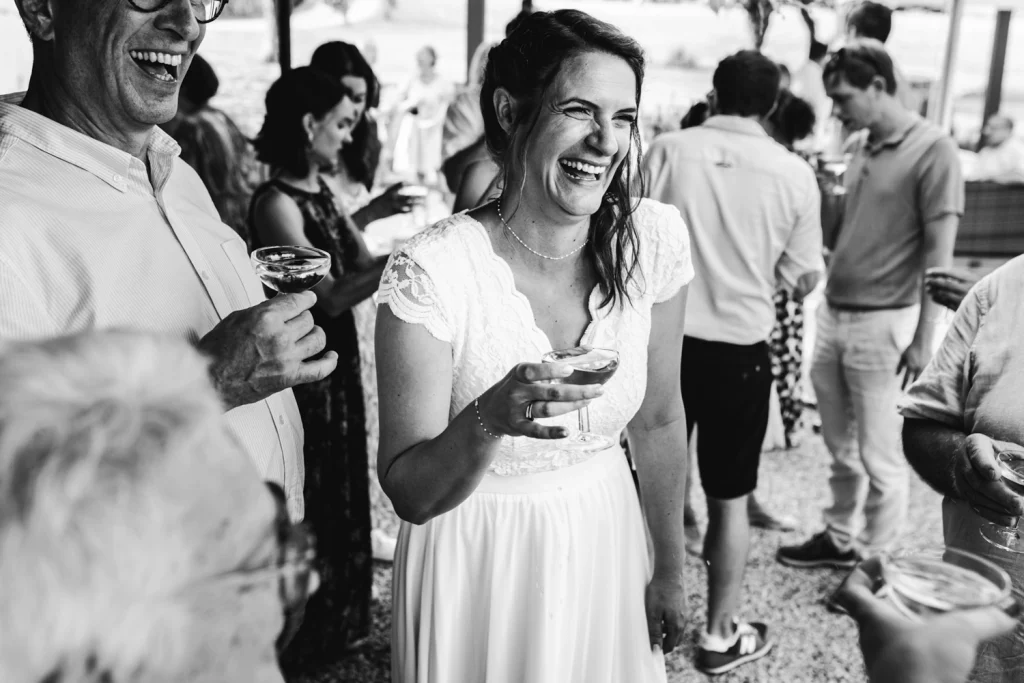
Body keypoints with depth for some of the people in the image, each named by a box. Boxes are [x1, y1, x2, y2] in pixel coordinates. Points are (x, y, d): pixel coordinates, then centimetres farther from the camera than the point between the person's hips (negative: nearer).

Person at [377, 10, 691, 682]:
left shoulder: (654, 241, -13)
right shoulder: (432, 272, -24)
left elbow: (658, 420, 0)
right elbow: (410, 494, -19)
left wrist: (671, 571, 8)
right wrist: (488, 419, -38)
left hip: (608, 546, 4)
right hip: (478, 561, -3)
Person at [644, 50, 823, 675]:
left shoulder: (669, 150, -5)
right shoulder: (794, 173, -5)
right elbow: (804, 280, 0)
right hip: (740, 350, -1)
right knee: (729, 499, 14)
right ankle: (722, 636, 27)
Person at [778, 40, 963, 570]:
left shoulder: (933, 151, -10)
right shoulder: (860, 146, 10)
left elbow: (939, 254, -11)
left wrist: (924, 338, -13)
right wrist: (828, 305, 12)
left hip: (882, 323, -6)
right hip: (832, 314, 7)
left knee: (879, 455, 4)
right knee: (840, 448, 17)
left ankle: (875, 562, 19)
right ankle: (840, 539, 32)